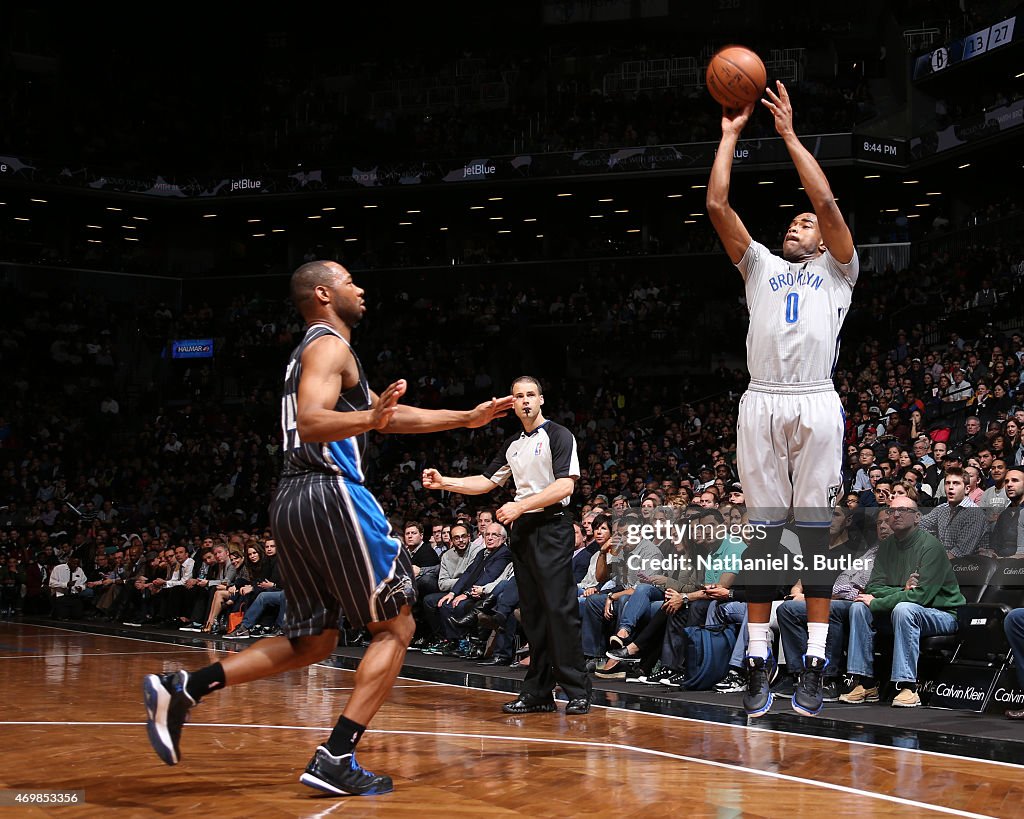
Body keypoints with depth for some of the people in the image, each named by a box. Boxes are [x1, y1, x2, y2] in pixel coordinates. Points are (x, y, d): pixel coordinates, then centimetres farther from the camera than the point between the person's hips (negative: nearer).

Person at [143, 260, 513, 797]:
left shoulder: (315, 350, 26)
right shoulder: (330, 344, -5)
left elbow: (388, 416, 32)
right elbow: (312, 421, -22)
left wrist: (466, 418, 32)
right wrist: (368, 419, -38)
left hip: (291, 501, 9)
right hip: (330, 492, -9)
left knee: (312, 642, 14)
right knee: (395, 626, 1)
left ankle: (181, 690, 2)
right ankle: (336, 760, -8)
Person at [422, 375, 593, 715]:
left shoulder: (558, 435, -3)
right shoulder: (513, 445, 19)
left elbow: (565, 486, -13)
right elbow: (486, 482, 25)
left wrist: (521, 506, -16)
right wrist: (444, 482, 12)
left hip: (551, 526, -7)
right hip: (522, 531, 7)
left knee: (560, 608, -13)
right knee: (532, 612, 6)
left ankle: (578, 692, -10)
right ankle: (538, 693, 8)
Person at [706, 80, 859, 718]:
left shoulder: (836, 270, 17)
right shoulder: (760, 266, 24)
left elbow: (827, 202, 2)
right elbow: (717, 205, 15)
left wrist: (790, 134, 5)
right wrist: (731, 133, 17)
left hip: (816, 404, -2)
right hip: (762, 404, 2)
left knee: (816, 529, -3)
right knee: (763, 530, 1)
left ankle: (815, 665, -1)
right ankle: (760, 660, 3)